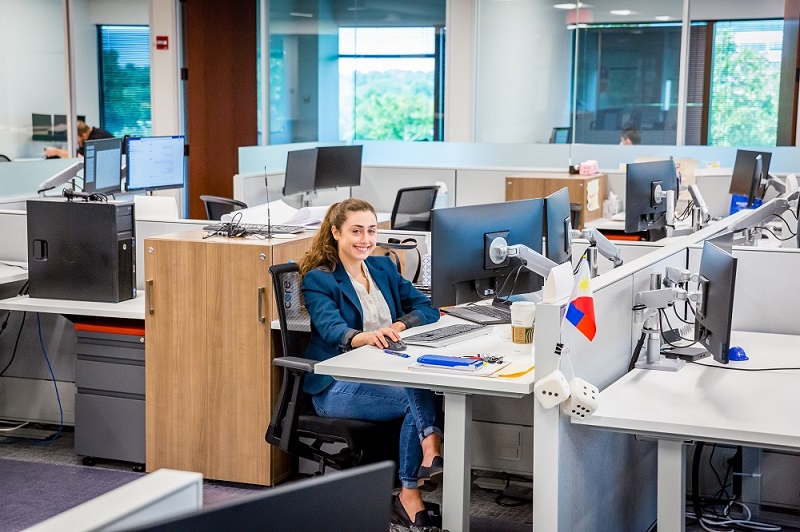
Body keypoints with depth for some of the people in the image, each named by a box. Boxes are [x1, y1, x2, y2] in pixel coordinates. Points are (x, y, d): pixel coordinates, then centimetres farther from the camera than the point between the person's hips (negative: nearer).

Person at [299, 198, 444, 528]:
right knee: (418, 395, -31)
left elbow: (426, 308, 8)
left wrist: (399, 325, -13)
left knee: (419, 393, -30)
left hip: (384, 373, 5)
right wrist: (364, 337, -43)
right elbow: (331, 328, -20)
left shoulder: (383, 268, 16)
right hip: (337, 386, -5)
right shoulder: (318, 279, -2)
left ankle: (410, 495, -26)